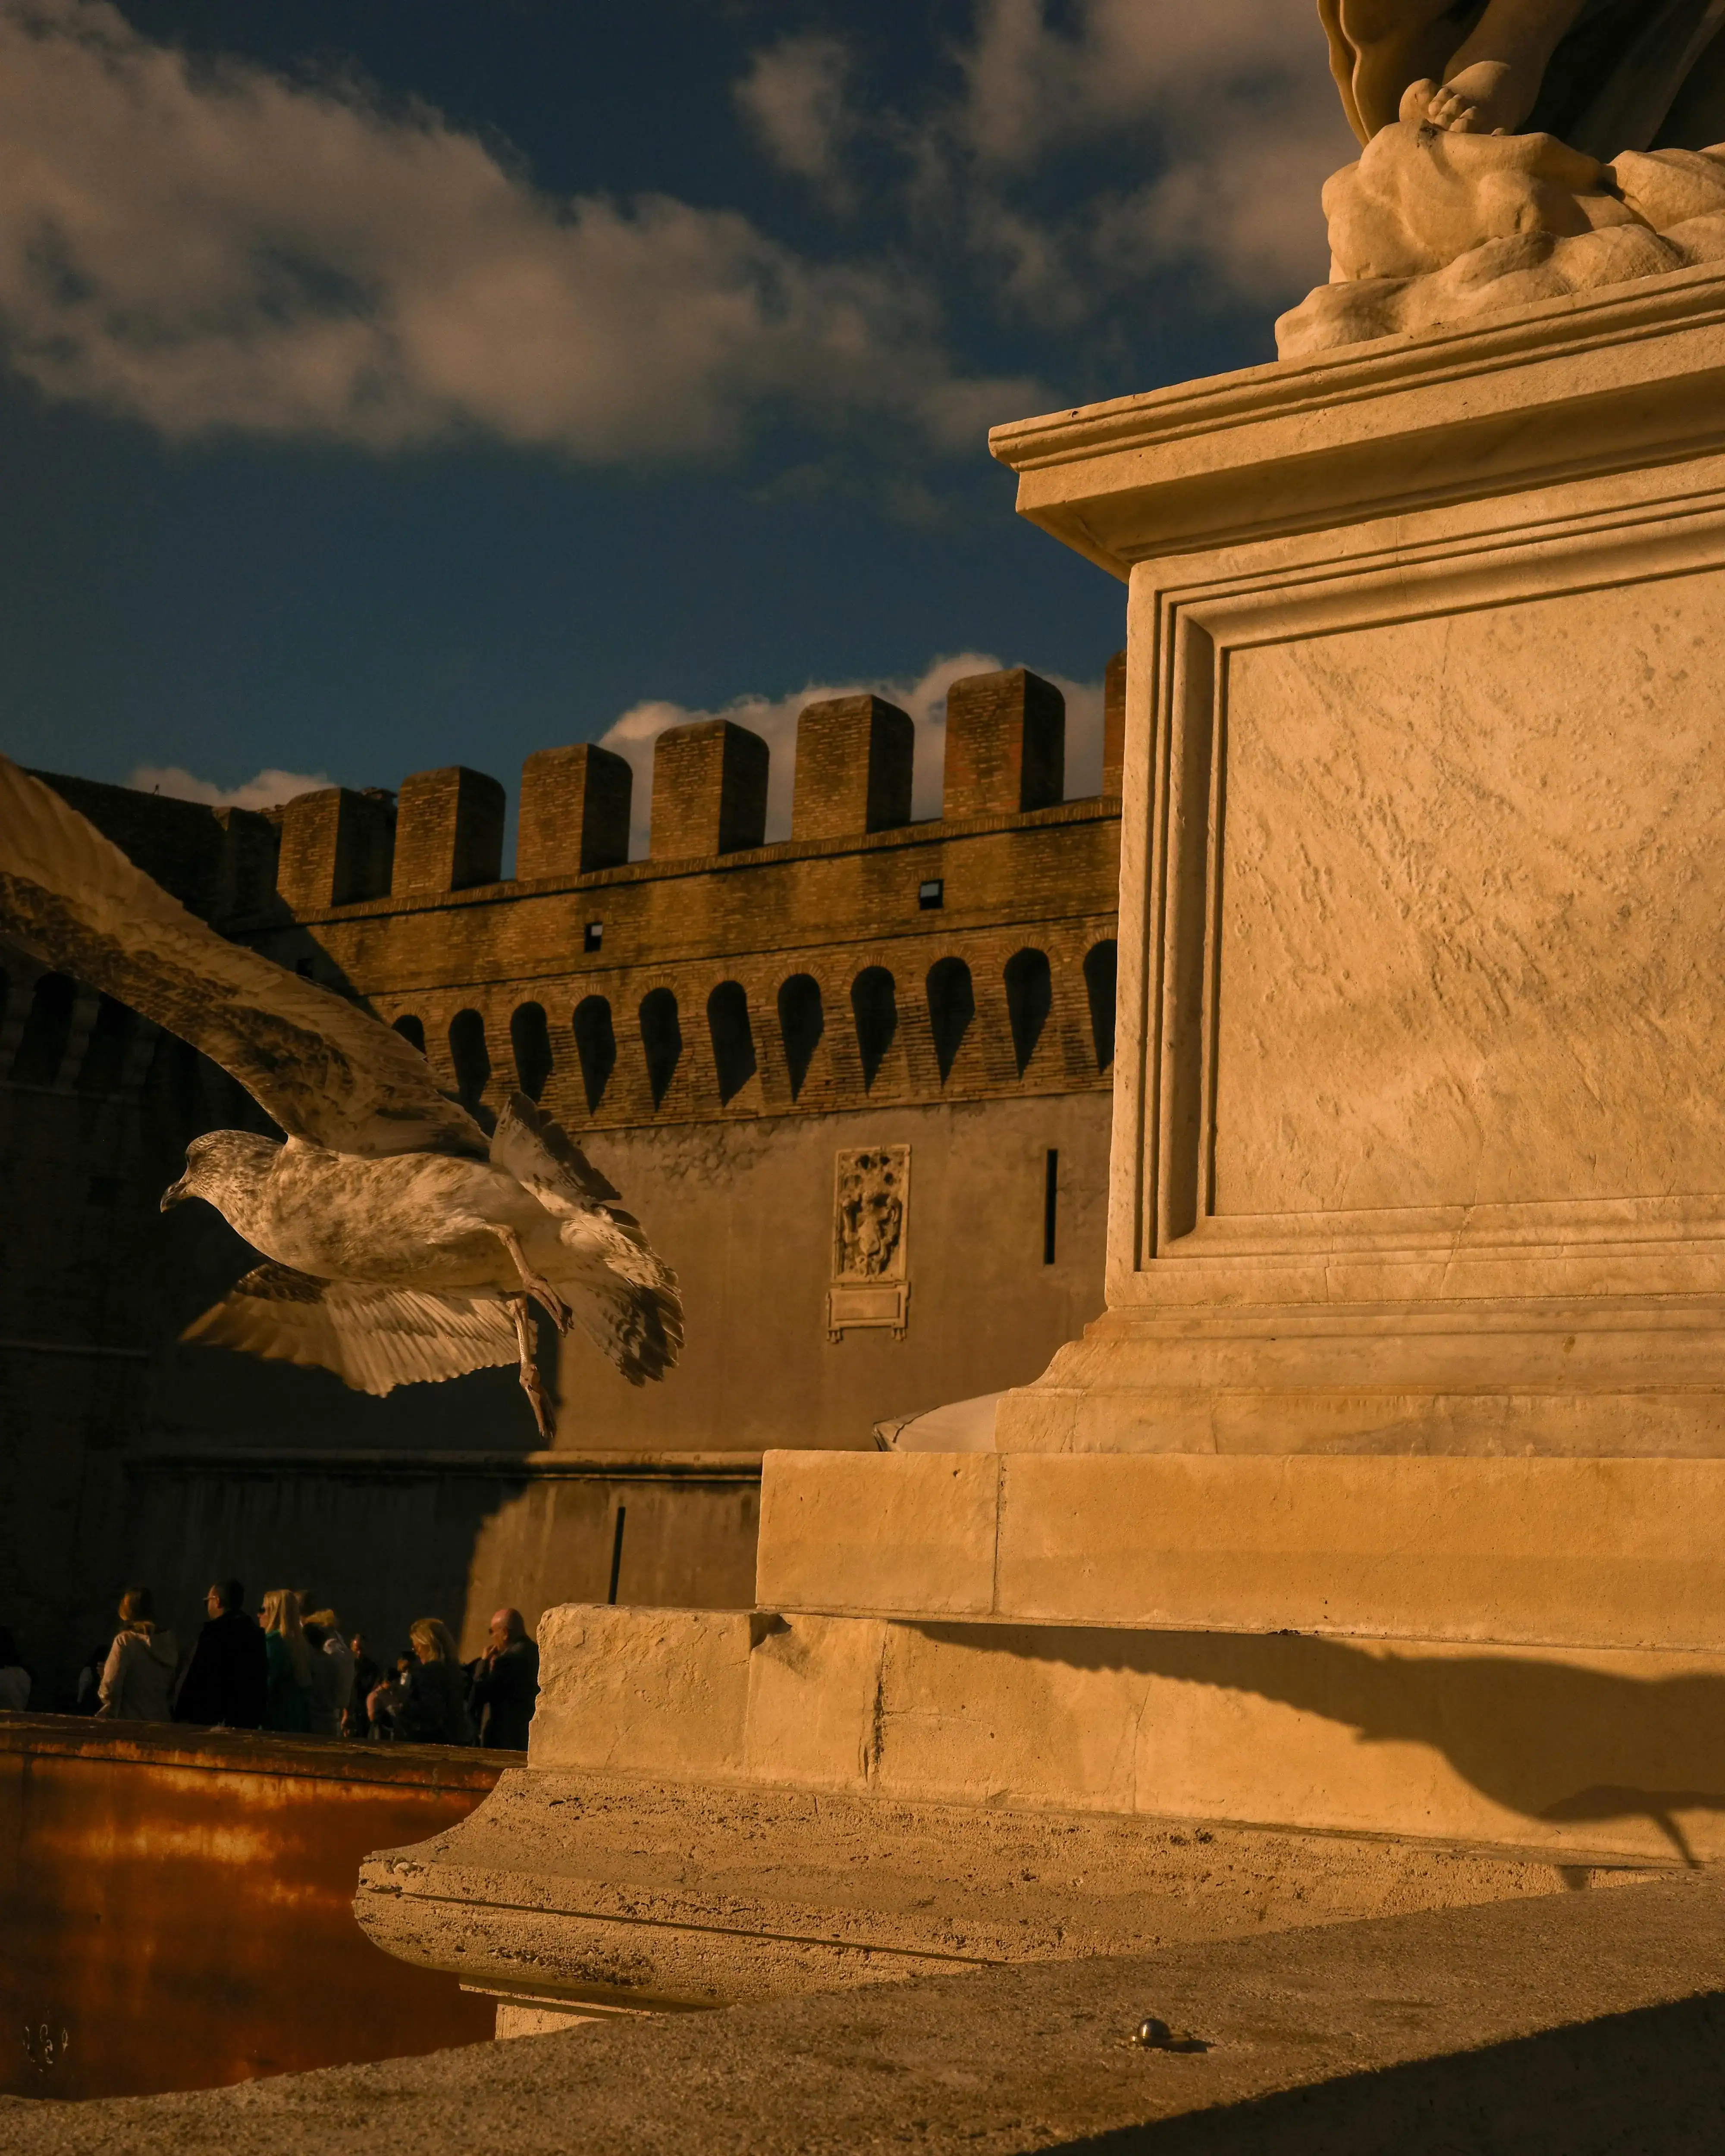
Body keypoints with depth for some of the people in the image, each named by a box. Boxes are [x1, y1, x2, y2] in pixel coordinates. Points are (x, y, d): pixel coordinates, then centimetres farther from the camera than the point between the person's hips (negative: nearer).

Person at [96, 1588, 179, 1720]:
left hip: (131, 1721, -5)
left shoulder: (126, 1640, -12)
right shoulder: (170, 1640, 3)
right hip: (163, 1720, 5)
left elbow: (110, 1688, -13)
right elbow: (176, 1684, 11)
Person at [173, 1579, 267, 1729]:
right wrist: (256, 1719, 16)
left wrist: (182, 1716, -6)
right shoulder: (253, 1632, 11)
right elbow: (261, 1683, 13)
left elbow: (195, 1680, -13)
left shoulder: (215, 1632, -12)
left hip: (212, 1722, -7)